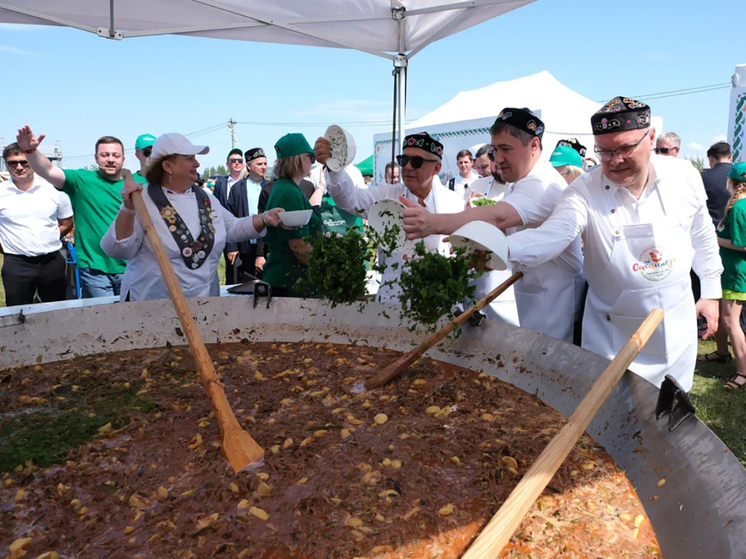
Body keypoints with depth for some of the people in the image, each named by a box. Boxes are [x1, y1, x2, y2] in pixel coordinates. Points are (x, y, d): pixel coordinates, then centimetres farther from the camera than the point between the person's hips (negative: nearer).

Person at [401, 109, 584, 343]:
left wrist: (434, 223, -55)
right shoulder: (518, 183, 12)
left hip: (552, 300, -9)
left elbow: (497, 218, -42)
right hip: (529, 295, 9)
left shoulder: (544, 185, -23)